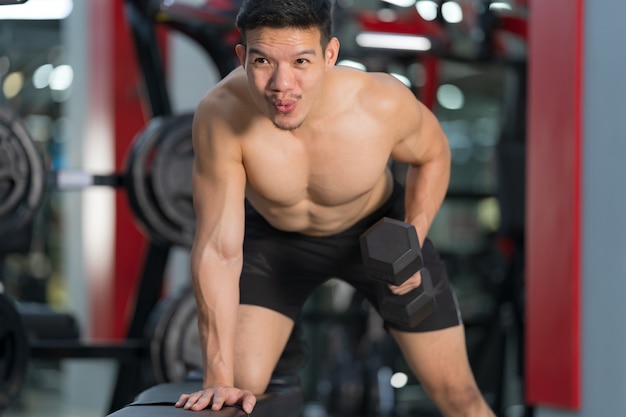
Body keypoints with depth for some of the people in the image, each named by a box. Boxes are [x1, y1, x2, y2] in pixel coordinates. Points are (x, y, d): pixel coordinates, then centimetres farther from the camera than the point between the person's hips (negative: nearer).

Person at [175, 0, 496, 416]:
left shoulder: (384, 104, -34)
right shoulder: (221, 115, -36)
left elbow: (433, 155, -8)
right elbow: (218, 251, -30)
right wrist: (219, 379, -31)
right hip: (275, 237, 0)